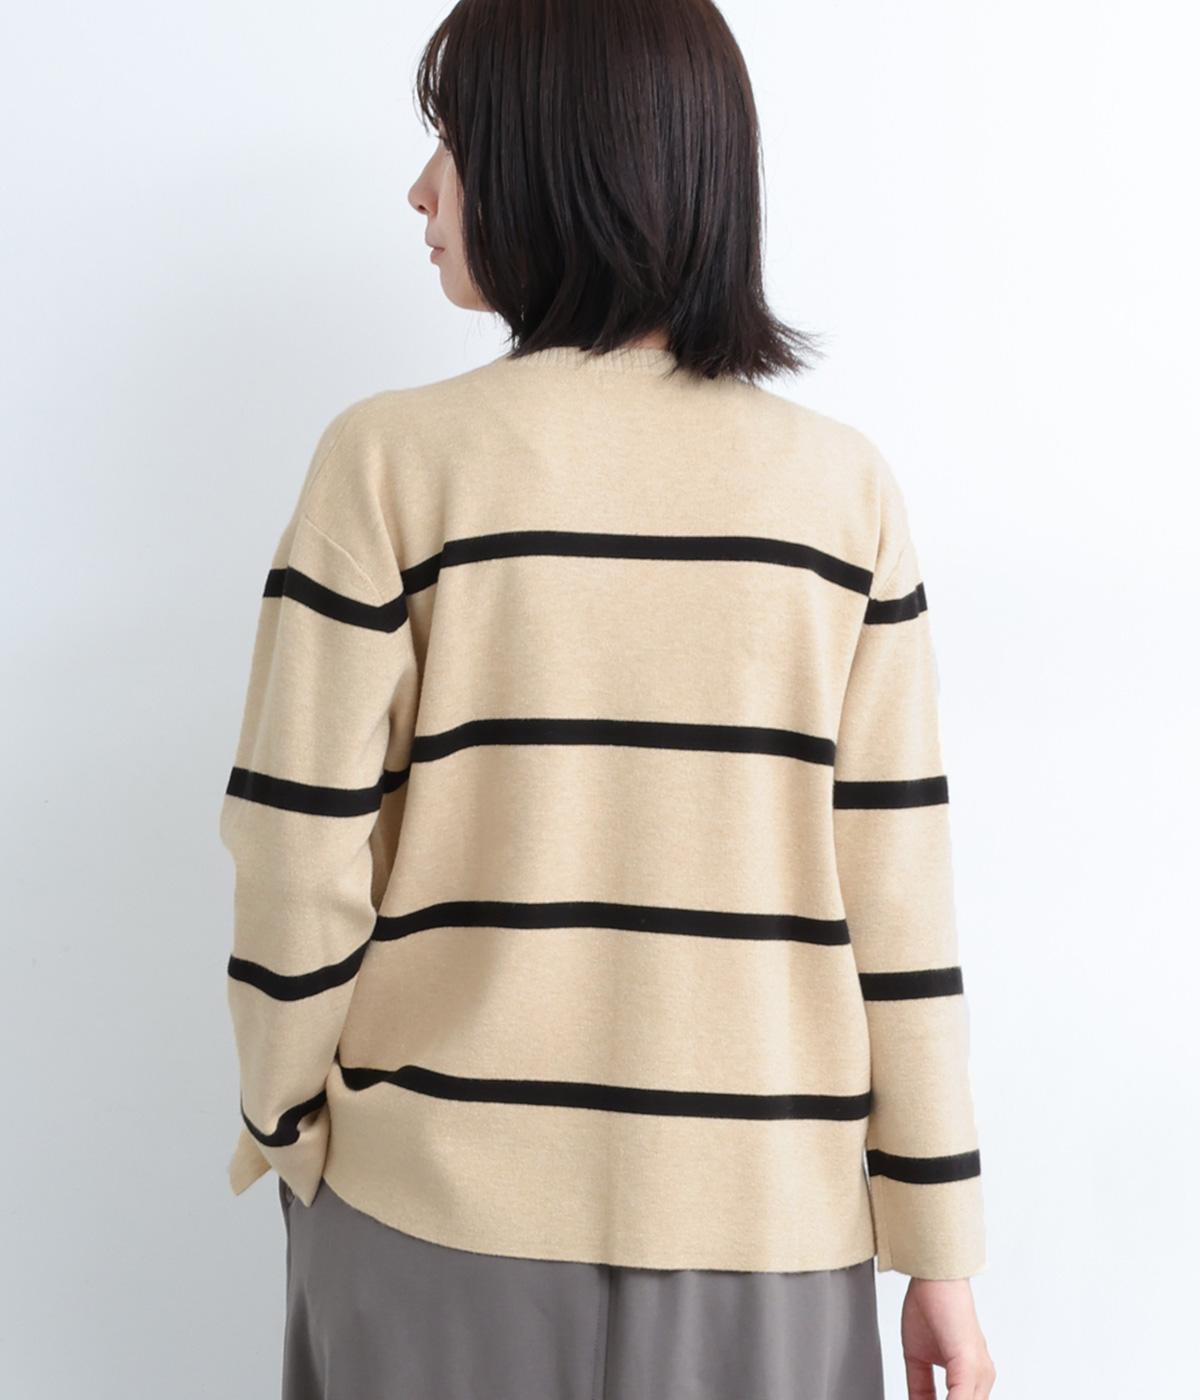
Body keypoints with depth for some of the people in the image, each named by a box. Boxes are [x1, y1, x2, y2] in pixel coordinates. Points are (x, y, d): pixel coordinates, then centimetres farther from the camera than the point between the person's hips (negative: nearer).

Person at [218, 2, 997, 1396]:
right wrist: (940, 1251, 3)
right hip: (766, 1232, 2)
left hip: (441, 1214, -1)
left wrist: (284, 1131, 8)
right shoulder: (843, 482, -4)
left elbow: (303, 863, -10)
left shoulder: (392, 459, -10)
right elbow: (893, 891, -5)